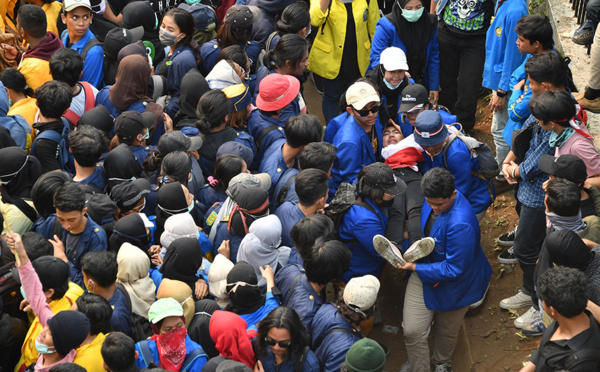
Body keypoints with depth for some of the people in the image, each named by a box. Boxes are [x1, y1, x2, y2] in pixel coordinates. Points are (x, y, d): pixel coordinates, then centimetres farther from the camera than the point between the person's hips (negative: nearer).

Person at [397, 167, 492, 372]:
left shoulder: (461, 225, -39)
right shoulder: (435, 198, -14)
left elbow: (454, 270, -30)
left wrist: (416, 268, -23)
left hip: (453, 284, -5)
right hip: (426, 266, 5)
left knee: (447, 331, 23)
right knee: (411, 331, 3)